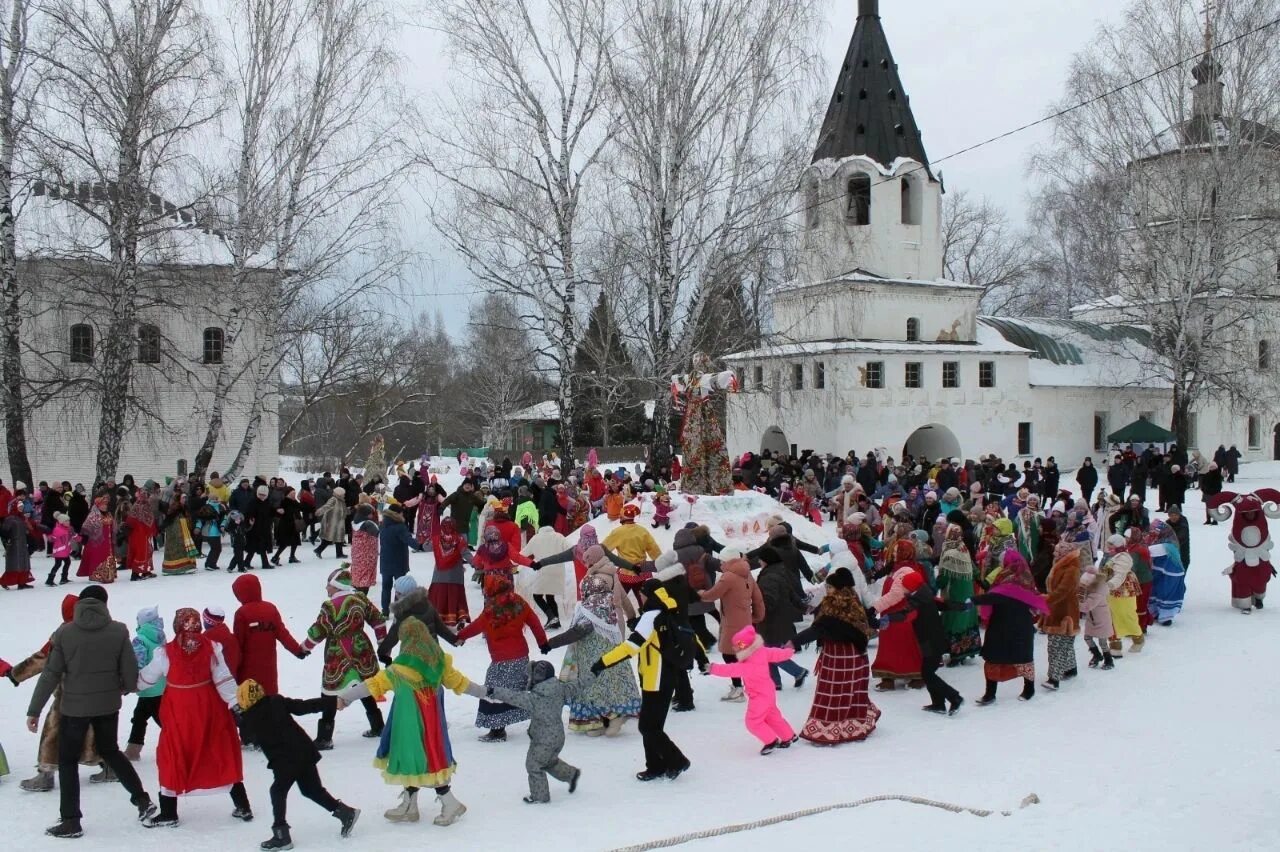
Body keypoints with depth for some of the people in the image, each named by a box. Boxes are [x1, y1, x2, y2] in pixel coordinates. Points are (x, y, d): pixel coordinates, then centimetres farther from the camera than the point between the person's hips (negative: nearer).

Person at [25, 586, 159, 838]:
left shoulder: (64, 633, -9)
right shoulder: (119, 631, -7)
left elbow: (50, 674, -8)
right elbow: (130, 672, -4)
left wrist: (34, 710, -2)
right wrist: (126, 688, 19)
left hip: (74, 706, -3)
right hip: (108, 704, 3)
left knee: (67, 761, 11)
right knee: (110, 751, 24)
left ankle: (71, 821, 11)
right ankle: (142, 800, 22)